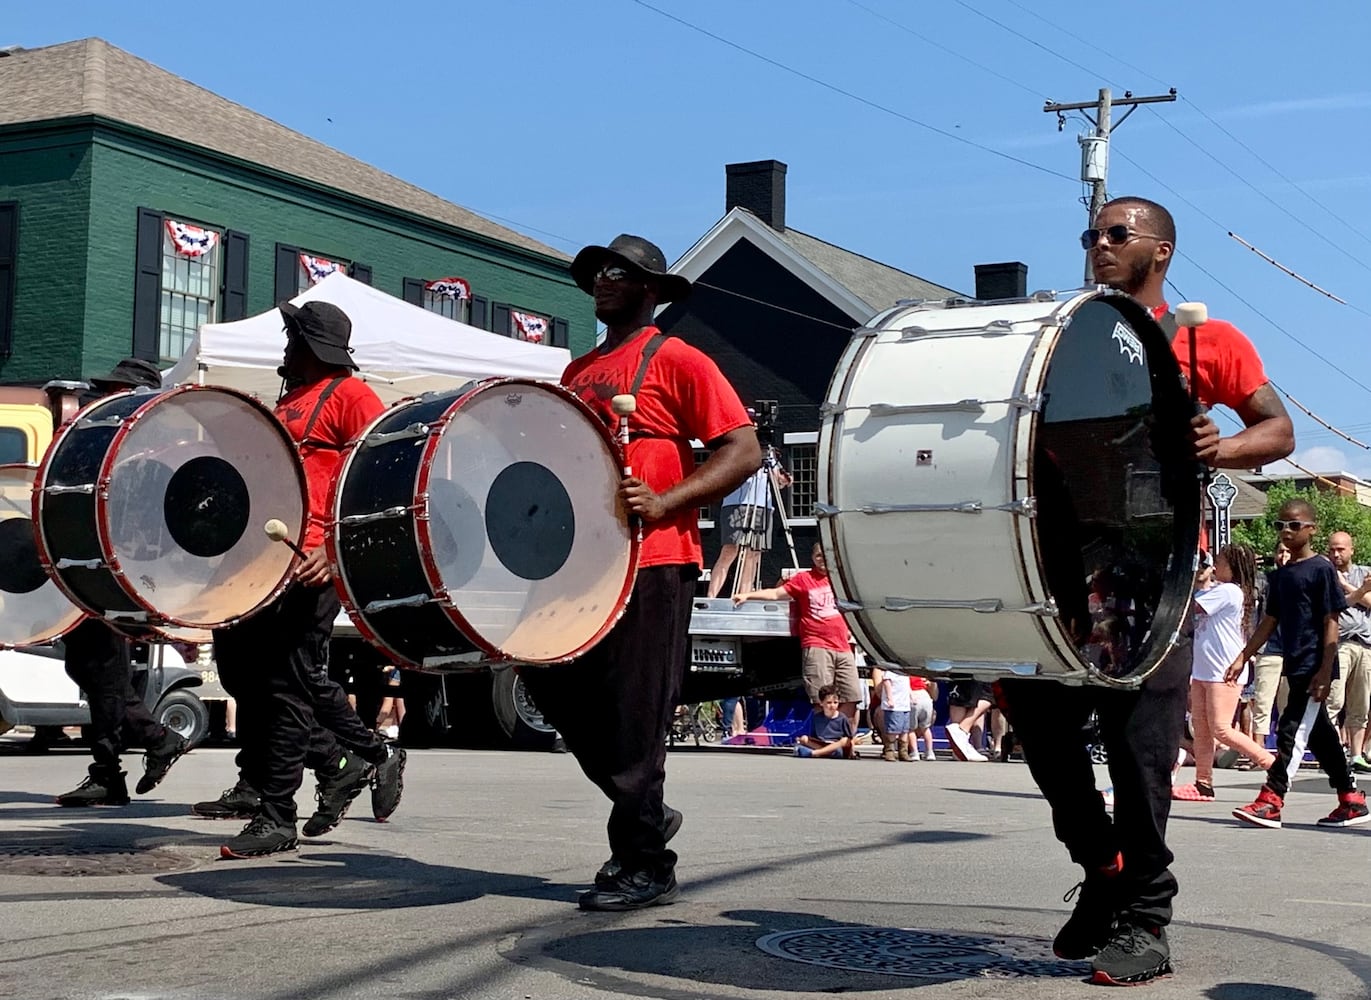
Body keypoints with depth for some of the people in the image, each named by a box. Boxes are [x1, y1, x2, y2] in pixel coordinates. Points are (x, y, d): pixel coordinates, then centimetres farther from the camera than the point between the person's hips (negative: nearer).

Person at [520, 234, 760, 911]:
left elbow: (743, 451, -9)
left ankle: (646, 867, 5)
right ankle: (645, 814, 24)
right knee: (552, 684, 7)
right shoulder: (578, 372, 19)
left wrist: (663, 503, -20)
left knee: (633, 717, -6)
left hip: (653, 562, -8)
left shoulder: (676, 361, -2)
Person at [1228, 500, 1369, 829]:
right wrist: (1243, 657, 11)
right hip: (1294, 666, 8)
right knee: (1320, 735, 11)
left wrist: (1325, 671, -17)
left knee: (1292, 731, -10)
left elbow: (1331, 623, -12)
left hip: (1315, 667, -8)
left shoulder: (1322, 569, -8)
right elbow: (1270, 622, 17)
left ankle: (1270, 801, -10)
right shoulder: (1281, 575, 14)